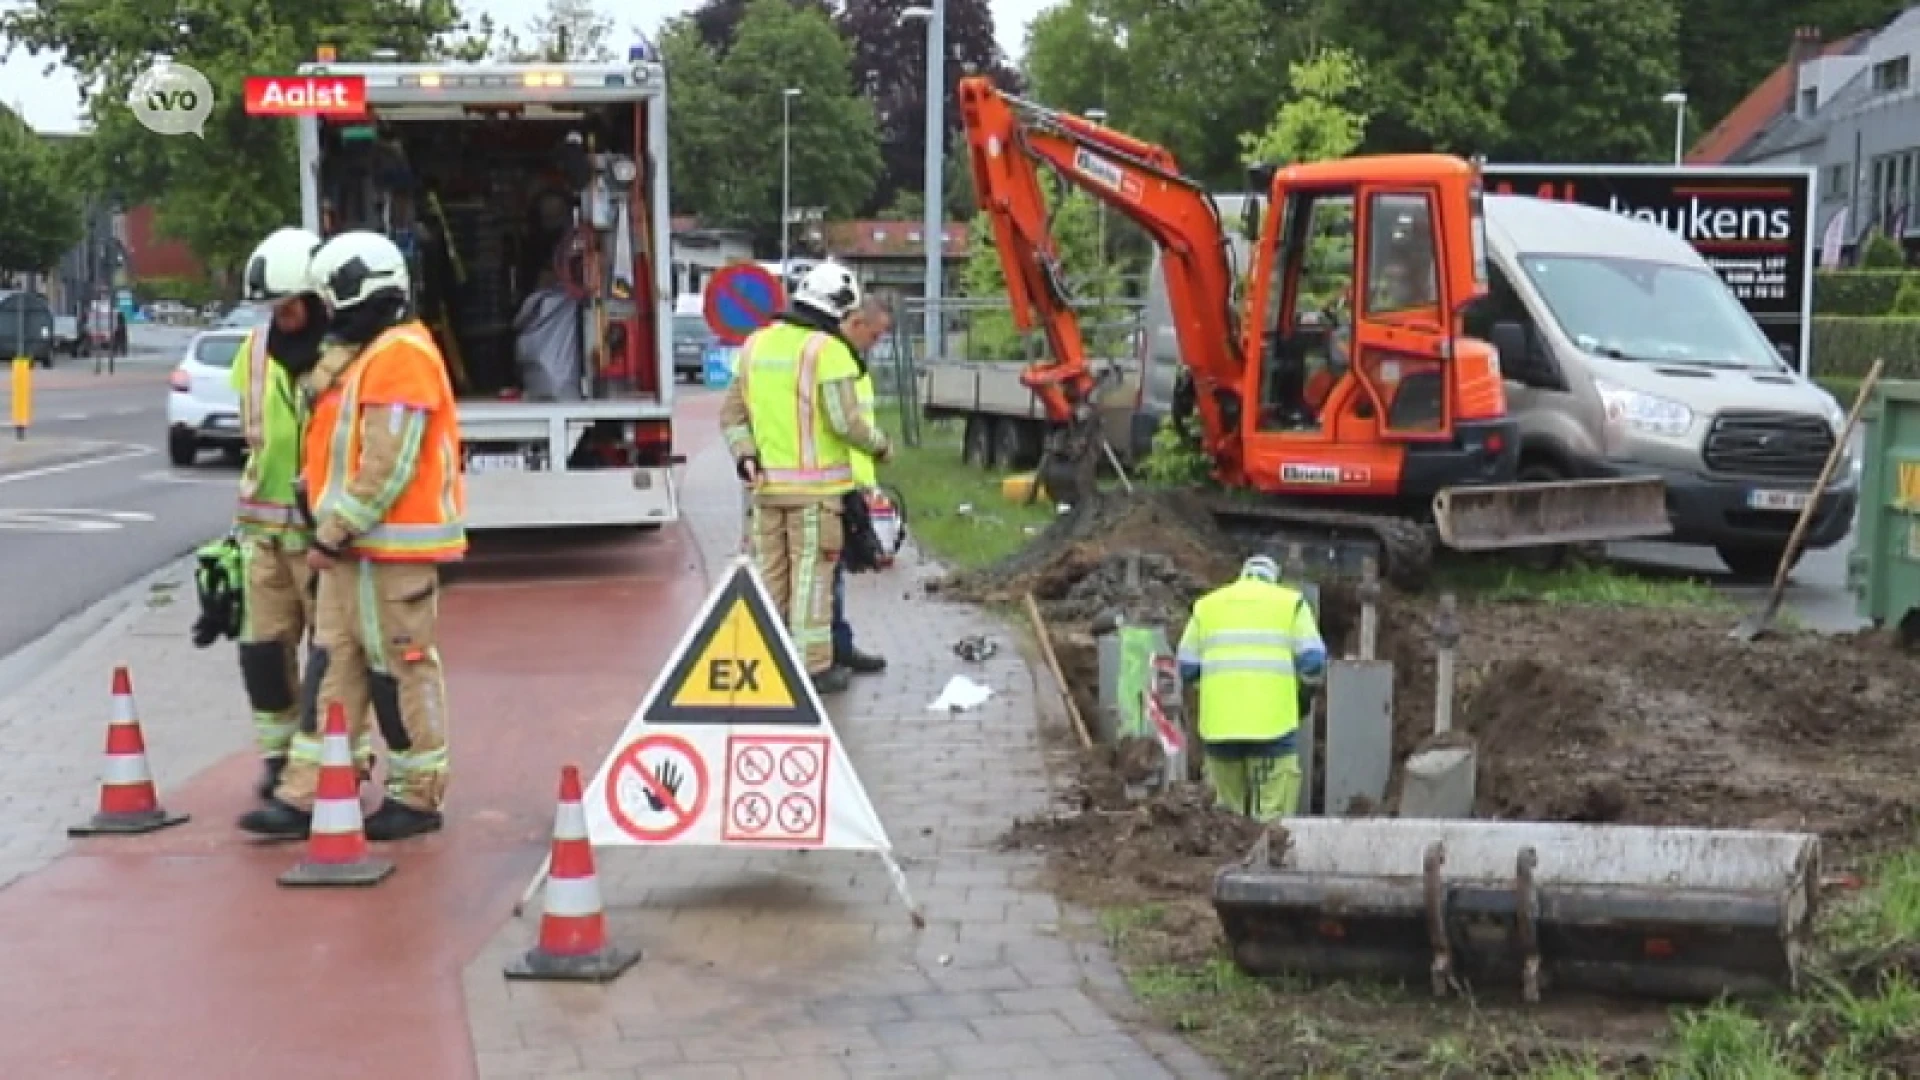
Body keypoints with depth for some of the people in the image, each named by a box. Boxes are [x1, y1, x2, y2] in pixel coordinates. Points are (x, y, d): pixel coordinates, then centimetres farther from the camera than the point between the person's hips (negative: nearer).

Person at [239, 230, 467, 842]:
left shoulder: (400, 356, -15)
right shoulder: (366, 355, 18)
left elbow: (387, 465, -21)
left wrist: (334, 532, -18)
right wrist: (332, 532, 15)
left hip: (392, 545, -10)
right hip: (354, 543, 10)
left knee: (401, 668, -1)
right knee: (335, 664, 9)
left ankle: (418, 796, 9)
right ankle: (305, 794, 11)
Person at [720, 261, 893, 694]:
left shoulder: (756, 345, 9)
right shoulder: (827, 350, -13)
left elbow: (732, 414, 9)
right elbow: (845, 422, -16)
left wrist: (745, 457, 1)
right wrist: (881, 445, 0)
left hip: (766, 484, 6)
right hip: (813, 486, -6)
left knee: (770, 574, 14)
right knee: (811, 577, 1)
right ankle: (813, 668, 6)